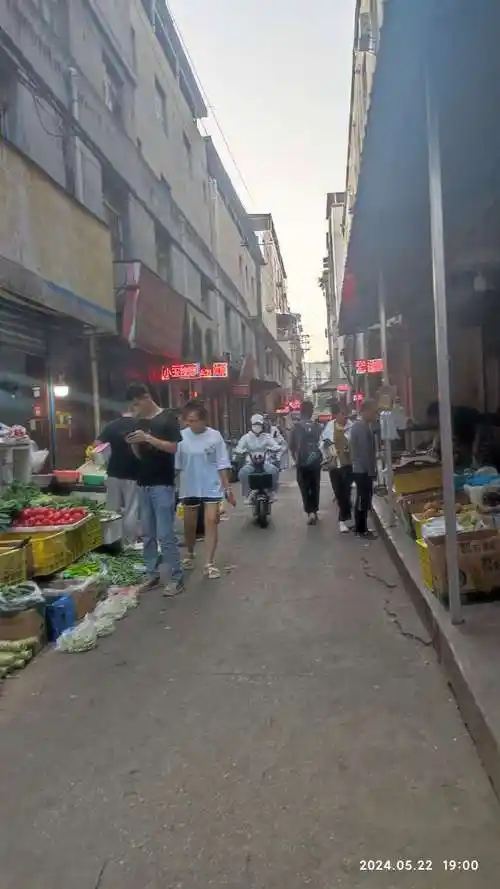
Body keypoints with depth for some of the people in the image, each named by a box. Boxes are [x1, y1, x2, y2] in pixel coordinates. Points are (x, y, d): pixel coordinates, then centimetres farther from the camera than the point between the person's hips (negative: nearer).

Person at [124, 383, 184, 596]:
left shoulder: (167, 419, -5)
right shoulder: (139, 422, 14)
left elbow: (173, 447, -12)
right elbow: (139, 454, 16)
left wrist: (148, 438, -20)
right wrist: (134, 443, -4)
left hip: (163, 484, -7)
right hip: (143, 484, 7)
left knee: (165, 534, -7)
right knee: (147, 534, 10)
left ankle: (177, 578, 1)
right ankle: (152, 573, 20)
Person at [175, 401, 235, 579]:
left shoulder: (215, 436, -8)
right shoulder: (181, 437, -8)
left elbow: (222, 464, -3)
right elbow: (176, 465, -1)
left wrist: (227, 488, -4)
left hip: (212, 487, -1)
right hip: (190, 488, 1)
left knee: (211, 521, -7)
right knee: (189, 524, 13)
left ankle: (209, 563, -1)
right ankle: (190, 554, 37)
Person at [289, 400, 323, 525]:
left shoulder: (296, 427, -5)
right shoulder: (318, 427, -1)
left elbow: (291, 446, 0)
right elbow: (322, 444, 1)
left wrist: (295, 459, 14)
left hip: (302, 463, -2)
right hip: (316, 462, 2)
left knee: (305, 488, 3)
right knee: (315, 487, 15)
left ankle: (310, 512, -11)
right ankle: (314, 511, 22)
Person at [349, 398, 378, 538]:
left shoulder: (359, 425, 14)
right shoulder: (362, 427, -18)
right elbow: (365, 452, -22)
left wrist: (371, 470, 20)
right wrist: (372, 471, -19)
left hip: (360, 469, 10)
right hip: (363, 470, -10)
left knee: (362, 498, 15)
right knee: (364, 499, -3)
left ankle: (359, 526, 24)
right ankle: (362, 529, 4)